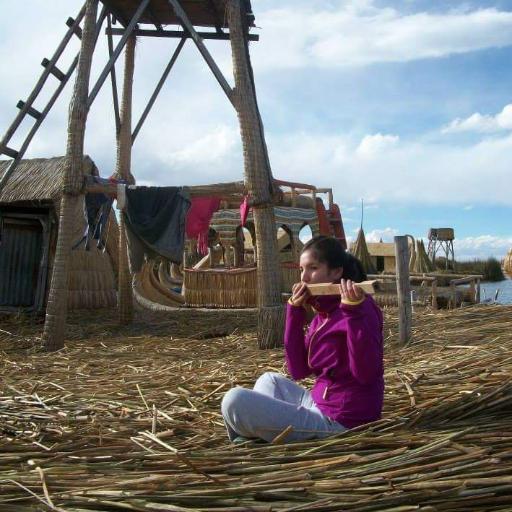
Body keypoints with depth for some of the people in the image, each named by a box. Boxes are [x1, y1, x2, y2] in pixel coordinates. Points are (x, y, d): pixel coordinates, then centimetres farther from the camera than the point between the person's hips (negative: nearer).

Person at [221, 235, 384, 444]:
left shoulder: (360, 308, -15)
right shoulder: (322, 314, 11)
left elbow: (365, 374, -26)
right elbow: (298, 371, 6)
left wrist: (353, 311, -33)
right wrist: (295, 311, 1)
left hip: (338, 423, -10)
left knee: (235, 401, -12)